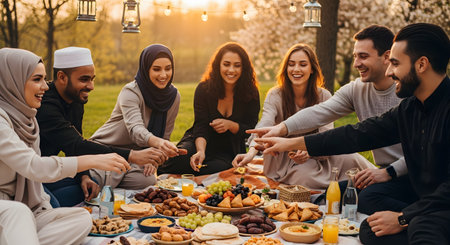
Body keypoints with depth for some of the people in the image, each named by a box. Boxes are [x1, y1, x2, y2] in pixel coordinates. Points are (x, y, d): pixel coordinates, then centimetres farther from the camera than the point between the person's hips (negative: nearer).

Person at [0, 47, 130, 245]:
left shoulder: (25, 116, 14)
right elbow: (33, 166, -26)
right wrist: (94, 161, -27)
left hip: (27, 212, 9)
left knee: (82, 218, -17)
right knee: (18, 211, -42)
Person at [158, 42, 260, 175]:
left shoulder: (251, 94, -6)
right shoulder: (204, 89, -9)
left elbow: (252, 129, -1)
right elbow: (200, 126, -15)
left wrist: (230, 125, -22)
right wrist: (201, 151, -35)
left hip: (230, 151, 1)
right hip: (201, 142, 0)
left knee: (217, 168, -34)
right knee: (179, 158, -33)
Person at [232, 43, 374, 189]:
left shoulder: (323, 96, 0)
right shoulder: (275, 96, -7)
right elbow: (264, 127, -25)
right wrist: (251, 152, -47)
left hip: (316, 156, 2)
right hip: (284, 160, -2)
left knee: (352, 159, -26)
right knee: (305, 175, -35)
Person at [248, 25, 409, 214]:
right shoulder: (355, 90, 3)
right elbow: (320, 113, -11)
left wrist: (389, 172, -23)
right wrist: (282, 128, -28)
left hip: (411, 174, -6)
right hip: (385, 172, 6)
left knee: (369, 197, -29)